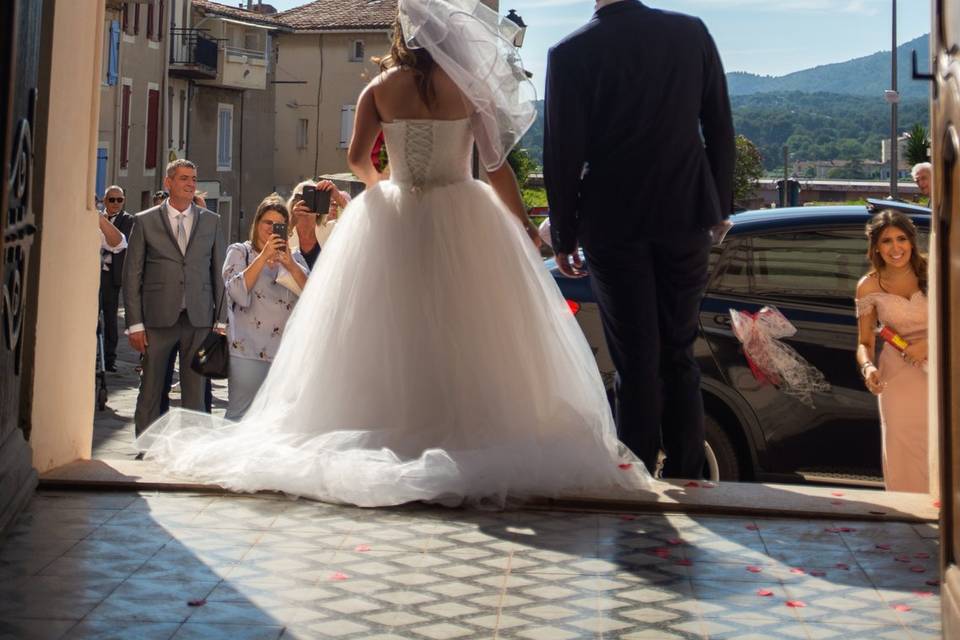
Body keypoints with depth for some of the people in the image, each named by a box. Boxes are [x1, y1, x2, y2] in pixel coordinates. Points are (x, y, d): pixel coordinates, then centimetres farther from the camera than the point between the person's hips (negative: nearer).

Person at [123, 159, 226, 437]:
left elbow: (219, 272, 10)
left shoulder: (211, 221, 10)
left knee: (195, 391, 5)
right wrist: (135, 323, -3)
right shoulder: (145, 221, 4)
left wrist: (222, 320, 4)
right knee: (150, 391, 3)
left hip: (199, 319, 2)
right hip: (158, 319, -1)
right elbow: (132, 275, 3)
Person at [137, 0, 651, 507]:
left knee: (390, 333, 9)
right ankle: (471, 428, 3)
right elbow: (497, 165, -5)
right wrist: (523, 225, 5)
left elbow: (357, 158, -2)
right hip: (461, 222, -2)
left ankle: (389, 429, 10)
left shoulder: (380, 88, 2)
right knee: (470, 336, 4)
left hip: (392, 219, 2)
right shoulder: (470, 87, -3)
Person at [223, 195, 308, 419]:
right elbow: (238, 293, -11)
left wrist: (290, 265, -10)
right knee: (240, 416, -2)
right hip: (248, 351, -3)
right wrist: (263, 256, -14)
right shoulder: (239, 252, 6)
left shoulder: (294, 257, 15)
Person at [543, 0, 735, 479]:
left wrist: (564, 236, 2)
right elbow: (720, 129, 5)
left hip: (614, 225, -3)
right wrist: (720, 205, 15)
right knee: (678, 355, 15)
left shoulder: (570, 54, -10)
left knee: (635, 365, 5)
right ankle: (686, 479, 20)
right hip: (687, 218, 3)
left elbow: (563, 153, -8)